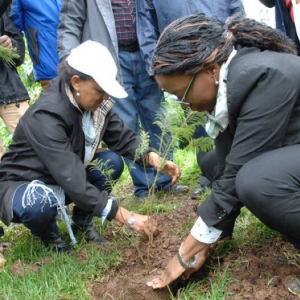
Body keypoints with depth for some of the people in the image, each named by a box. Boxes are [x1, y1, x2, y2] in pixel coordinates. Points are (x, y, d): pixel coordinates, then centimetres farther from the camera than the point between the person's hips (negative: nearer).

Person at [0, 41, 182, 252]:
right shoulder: (46, 116, -34)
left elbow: (124, 138, -7)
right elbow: (73, 182, -38)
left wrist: (155, 159, -29)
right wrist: (128, 218, -39)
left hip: (64, 181, 6)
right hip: (23, 185, -6)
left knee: (112, 162, -14)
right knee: (40, 203, -38)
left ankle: (82, 223, 7)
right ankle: (48, 235, -2)